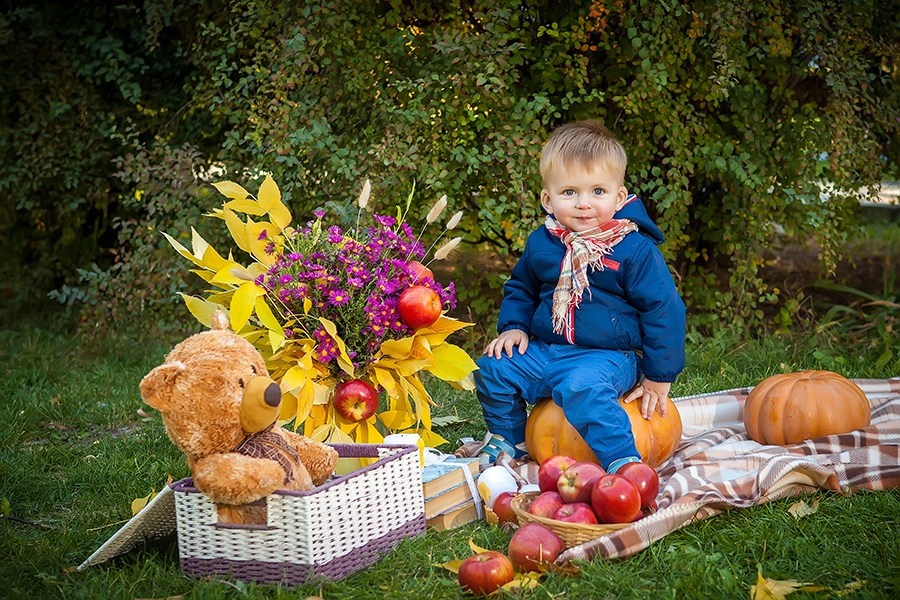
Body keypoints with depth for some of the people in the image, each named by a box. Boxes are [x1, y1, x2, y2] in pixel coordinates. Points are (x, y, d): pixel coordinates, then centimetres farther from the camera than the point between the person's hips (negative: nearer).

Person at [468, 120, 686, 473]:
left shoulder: (635, 250, -14)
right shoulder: (541, 244, 3)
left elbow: (664, 309, -10)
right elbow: (520, 288, 23)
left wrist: (658, 379, -8)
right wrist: (514, 327, 5)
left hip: (608, 357, -6)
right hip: (544, 351, 6)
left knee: (582, 386, -36)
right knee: (493, 369, -5)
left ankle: (624, 464, -28)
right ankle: (506, 441, 19)